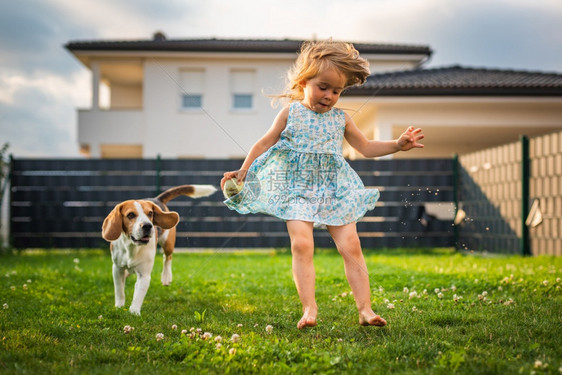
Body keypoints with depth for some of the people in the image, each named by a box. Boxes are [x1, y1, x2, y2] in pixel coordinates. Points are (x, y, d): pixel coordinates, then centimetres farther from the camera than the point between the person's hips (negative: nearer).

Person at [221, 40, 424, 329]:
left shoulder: (340, 119, 10)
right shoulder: (291, 113, 2)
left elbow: (366, 147, 18)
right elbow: (265, 143, 8)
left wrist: (398, 145, 6)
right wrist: (243, 171, 1)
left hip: (335, 193, 3)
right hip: (297, 191, -2)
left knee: (351, 245, -7)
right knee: (301, 244, -20)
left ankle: (365, 309, -4)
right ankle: (309, 309, -19)